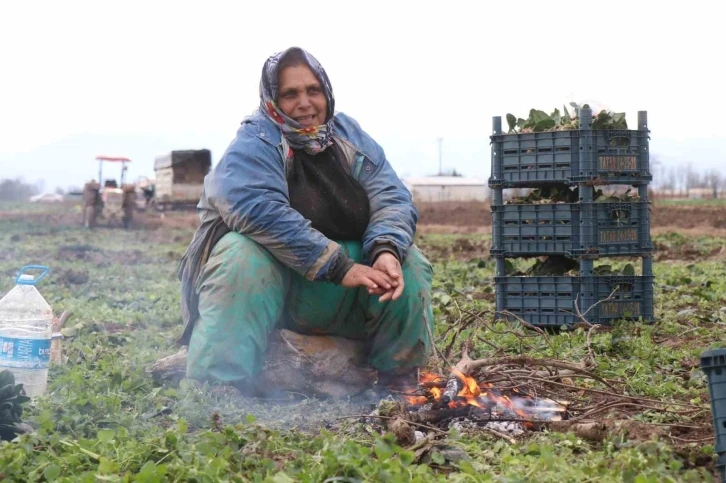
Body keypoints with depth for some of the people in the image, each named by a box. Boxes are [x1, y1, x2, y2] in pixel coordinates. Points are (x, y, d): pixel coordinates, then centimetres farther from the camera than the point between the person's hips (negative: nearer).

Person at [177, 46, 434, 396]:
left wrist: (387, 251, -27)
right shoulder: (253, 146, -11)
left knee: (408, 264, -14)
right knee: (243, 255, -34)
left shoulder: (351, 139, 7)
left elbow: (392, 199, -3)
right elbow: (259, 211, -29)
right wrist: (340, 267, -33)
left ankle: (400, 386, -3)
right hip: (266, 284, -5)